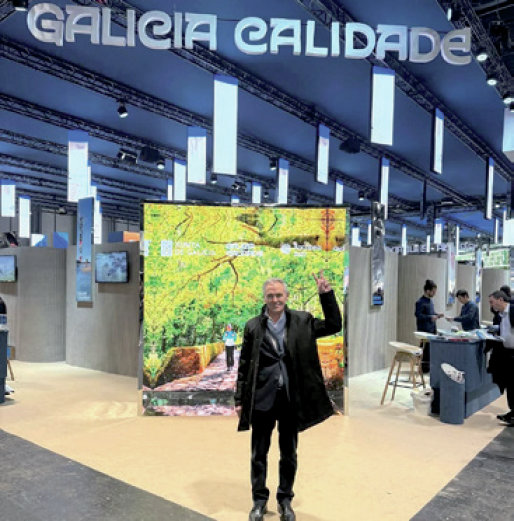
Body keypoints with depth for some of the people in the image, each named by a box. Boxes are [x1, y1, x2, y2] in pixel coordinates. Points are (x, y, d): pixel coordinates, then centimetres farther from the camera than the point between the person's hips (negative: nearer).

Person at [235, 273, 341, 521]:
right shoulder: (253, 326, -3)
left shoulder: (302, 321, 0)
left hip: (291, 400, 1)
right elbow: (244, 366, 1)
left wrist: (326, 294, -11)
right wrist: (240, 399, 0)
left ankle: (285, 500, 34)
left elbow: (334, 325, -1)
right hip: (262, 400, 0)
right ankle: (259, 500, 32)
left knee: (289, 454, 15)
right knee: (259, 454, 12)